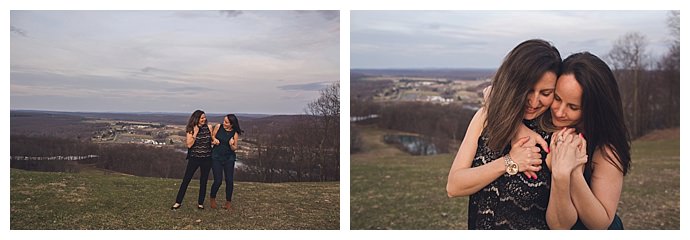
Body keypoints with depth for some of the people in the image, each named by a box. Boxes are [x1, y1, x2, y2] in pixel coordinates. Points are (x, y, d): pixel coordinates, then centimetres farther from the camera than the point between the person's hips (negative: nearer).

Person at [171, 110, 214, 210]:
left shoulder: (208, 127, 0)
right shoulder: (191, 130, -5)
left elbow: (212, 140, 11)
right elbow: (189, 145, -12)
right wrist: (195, 133, -18)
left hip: (206, 158, 2)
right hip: (194, 158, -1)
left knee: (203, 181, 7)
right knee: (186, 180, 0)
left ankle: (200, 203, 18)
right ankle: (178, 202, 7)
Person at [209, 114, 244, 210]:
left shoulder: (234, 133, -5)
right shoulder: (218, 127, -4)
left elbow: (235, 148, -1)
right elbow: (212, 136, 11)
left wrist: (231, 145, -22)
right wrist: (214, 140, -10)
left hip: (229, 158, 1)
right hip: (217, 157, -1)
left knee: (229, 180, -1)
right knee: (218, 181, -6)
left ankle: (228, 202, 15)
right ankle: (212, 199, 19)